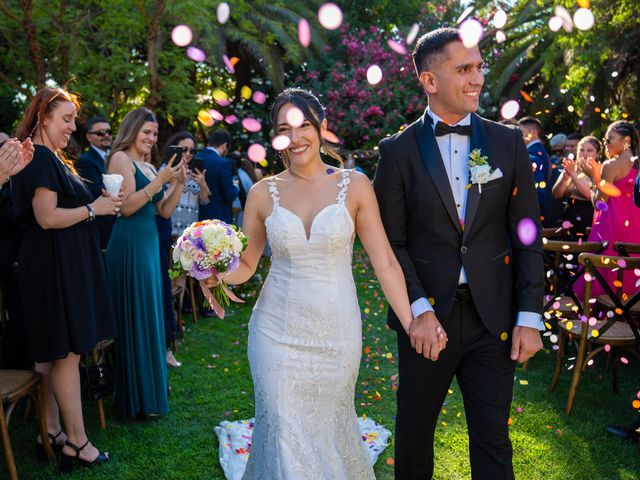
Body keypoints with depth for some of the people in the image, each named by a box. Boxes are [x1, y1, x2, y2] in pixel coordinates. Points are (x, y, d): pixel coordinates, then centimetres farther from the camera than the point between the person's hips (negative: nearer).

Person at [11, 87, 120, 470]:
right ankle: (77, 441, 4)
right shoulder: (40, 158, -14)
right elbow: (47, 218, -21)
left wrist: (96, 204, 9)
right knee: (67, 351, -4)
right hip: (55, 266, -10)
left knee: (53, 352, 13)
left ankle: (51, 432, 22)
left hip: (63, 265, 10)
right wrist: (93, 209, -12)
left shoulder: (52, 158, 17)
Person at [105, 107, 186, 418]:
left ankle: (151, 382, 27)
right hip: (130, 245, -8)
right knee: (136, 315, -3)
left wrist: (178, 183, 1)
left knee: (150, 312, 14)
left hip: (149, 243, 9)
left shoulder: (149, 166, 16)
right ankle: (138, 396, 6)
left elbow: (164, 211, 13)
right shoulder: (121, 158, -7)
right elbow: (127, 206, -17)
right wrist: (160, 181, -17)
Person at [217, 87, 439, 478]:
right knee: (285, 434, 4)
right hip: (278, 333, 0)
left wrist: (413, 325, -10)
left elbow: (385, 262, -5)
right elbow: (245, 265, 5)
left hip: (337, 333, 0)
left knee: (331, 428, 16)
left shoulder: (354, 186, -4)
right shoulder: (264, 193, -1)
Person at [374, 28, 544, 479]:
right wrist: (419, 309, -15)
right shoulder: (399, 150, -2)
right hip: (427, 315, -1)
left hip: (494, 318, 1)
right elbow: (392, 242, -4)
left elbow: (527, 236, 2)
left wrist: (530, 317, -4)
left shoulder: (508, 143, 3)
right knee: (414, 430, 16)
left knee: (493, 439, 9)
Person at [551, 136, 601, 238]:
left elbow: (590, 194, -19)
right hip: (569, 222, 4)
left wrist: (573, 174, -20)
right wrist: (565, 176, -13)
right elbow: (556, 195, 3)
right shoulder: (571, 169, 11)